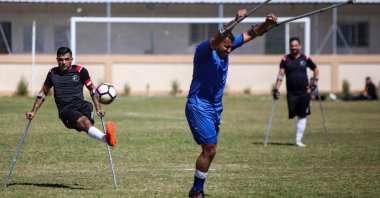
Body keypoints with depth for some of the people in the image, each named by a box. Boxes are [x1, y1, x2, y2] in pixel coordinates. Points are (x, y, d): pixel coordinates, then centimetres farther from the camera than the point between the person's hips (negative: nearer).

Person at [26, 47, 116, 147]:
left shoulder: (80, 71, 7)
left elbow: (92, 89, 15)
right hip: (66, 110, -2)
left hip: (81, 105, 2)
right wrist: (33, 112, 24)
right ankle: (106, 138, -62)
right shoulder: (53, 73, 13)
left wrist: (98, 108, 6)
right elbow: (43, 93, 25)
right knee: (84, 121, -34)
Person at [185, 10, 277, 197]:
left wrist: (266, 23, -13)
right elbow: (216, 38, -38)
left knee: (209, 151, 11)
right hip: (199, 106, -8)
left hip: (215, 108, 8)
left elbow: (250, 34, 5)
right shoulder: (203, 50, -17)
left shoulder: (225, 49, 4)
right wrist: (234, 21, -50)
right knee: (209, 150, -11)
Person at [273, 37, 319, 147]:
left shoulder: (305, 59, 4)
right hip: (291, 93, 0)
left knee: (302, 116, 0)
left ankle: (298, 140, 4)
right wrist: (276, 89, -14)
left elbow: (316, 70, 15)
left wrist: (314, 85, 8)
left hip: (304, 92, 0)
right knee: (292, 115, -2)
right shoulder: (285, 59, 2)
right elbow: (281, 74, -4)